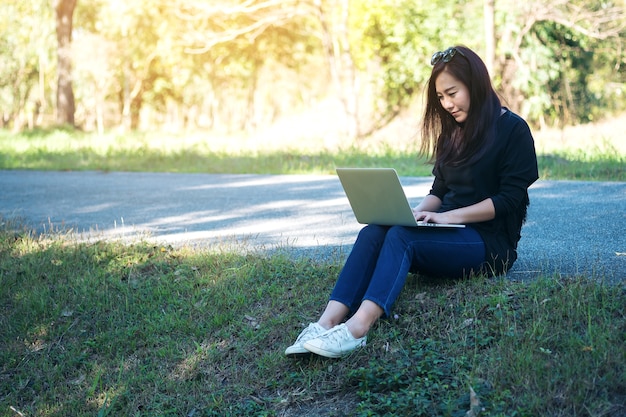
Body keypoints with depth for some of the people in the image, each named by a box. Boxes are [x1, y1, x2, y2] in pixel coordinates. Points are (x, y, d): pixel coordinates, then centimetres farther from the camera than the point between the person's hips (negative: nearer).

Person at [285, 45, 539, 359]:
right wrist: (416, 212, -4)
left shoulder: (513, 130, -4)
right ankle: (328, 321, -42)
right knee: (373, 232, -23)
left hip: (490, 242, -7)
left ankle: (357, 329, -53)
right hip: (449, 231, 7)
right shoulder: (453, 132, 19)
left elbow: (510, 199, -12)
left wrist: (448, 216, -20)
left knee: (401, 236, -33)